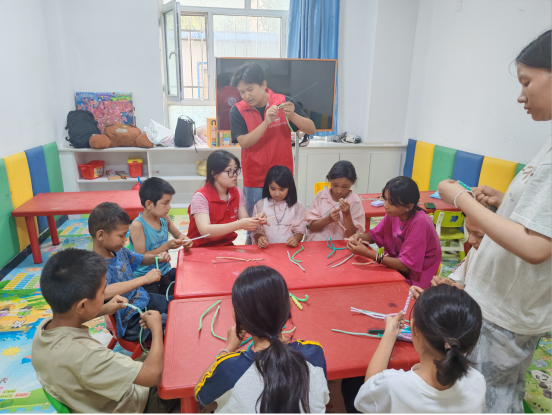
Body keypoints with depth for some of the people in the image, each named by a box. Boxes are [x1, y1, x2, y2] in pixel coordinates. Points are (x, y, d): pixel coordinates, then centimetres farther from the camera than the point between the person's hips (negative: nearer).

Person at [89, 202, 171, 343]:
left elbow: (140, 259, 17)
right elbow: (105, 292, -45)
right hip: (130, 321, -8)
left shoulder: (119, 251, -1)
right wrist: (144, 279, -42)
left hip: (144, 299, 8)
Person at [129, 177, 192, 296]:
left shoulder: (164, 218, 3)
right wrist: (167, 246, -21)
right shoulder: (138, 225, -16)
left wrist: (184, 239, -3)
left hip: (165, 271, 7)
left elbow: (178, 234, 21)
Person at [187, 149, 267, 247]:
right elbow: (205, 231, -28)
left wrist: (255, 220, -23)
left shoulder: (237, 193, 3)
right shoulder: (200, 197, -16)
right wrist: (239, 224, -36)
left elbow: (244, 219, 0)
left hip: (227, 247, 4)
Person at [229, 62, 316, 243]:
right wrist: (266, 122, -27)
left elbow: (311, 129, -5)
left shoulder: (283, 102, -6)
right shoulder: (237, 111, -6)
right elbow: (243, 142, -17)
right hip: (254, 182, 0)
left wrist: (292, 115, -23)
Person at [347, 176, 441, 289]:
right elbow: (374, 235, 7)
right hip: (397, 265, 6)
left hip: (414, 280, -6)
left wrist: (367, 253, -31)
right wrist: (359, 237, -17)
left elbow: (406, 265, -25)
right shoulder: (393, 213, -8)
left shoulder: (419, 222, -27)